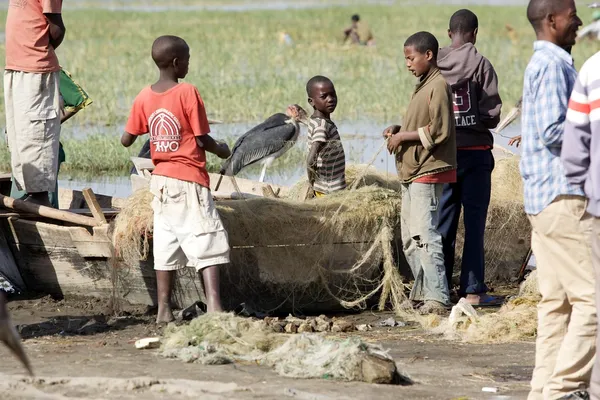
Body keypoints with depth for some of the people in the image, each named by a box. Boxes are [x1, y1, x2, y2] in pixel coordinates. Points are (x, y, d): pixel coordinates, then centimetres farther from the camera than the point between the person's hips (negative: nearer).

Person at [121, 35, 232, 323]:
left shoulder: (144, 98, 3)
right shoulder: (188, 93, -12)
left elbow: (126, 140, 6)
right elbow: (202, 139, -12)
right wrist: (221, 149, 8)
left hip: (161, 179, 6)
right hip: (189, 179, -6)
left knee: (166, 243, 9)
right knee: (206, 240, -6)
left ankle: (164, 309, 8)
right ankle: (213, 303, -18)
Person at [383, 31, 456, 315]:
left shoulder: (438, 86, -12)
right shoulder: (422, 86, 18)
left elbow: (439, 131, -19)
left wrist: (404, 136, -13)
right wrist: (398, 129, 8)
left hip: (428, 172, -11)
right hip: (412, 174, 11)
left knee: (425, 235, -14)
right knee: (410, 239, 13)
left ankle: (437, 299, -15)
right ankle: (422, 292, 20)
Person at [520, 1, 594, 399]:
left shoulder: (547, 64, 19)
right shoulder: (551, 65, -13)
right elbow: (553, 131, -20)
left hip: (547, 198, 10)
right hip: (562, 195, -10)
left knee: (557, 299, 9)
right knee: (590, 297, -11)